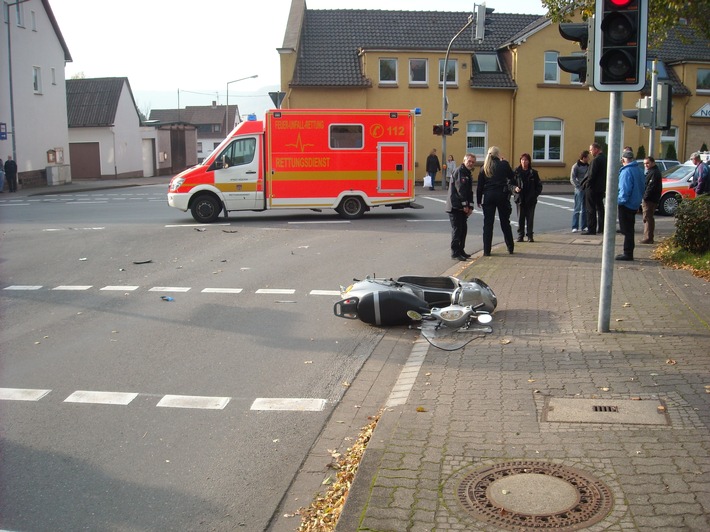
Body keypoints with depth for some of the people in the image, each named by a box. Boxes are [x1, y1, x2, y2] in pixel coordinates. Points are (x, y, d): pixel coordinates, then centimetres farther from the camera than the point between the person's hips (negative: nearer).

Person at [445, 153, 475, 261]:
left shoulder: (469, 174, 18)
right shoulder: (459, 171, -11)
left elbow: (470, 191, 16)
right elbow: (460, 189, -17)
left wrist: (470, 206, 5)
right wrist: (464, 205, -16)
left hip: (463, 207, 9)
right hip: (455, 206, -9)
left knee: (463, 229, 10)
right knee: (457, 229, -8)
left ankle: (461, 251, 18)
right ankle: (455, 253, -5)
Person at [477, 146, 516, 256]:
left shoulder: (484, 168, 4)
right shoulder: (504, 164, -2)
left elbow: (479, 185, 4)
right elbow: (512, 178, 5)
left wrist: (478, 200, 9)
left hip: (488, 197, 1)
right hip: (502, 196, -1)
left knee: (488, 223, 3)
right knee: (505, 222, 10)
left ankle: (487, 250, 0)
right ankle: (510, 248, 18)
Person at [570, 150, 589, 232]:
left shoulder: (588, 166, 11)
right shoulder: (576, 166, -7)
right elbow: (572, 179, -9)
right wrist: (578, 187, -16)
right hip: (580, 189, -6)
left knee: (585, 209, 9)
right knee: (577, 208, -4)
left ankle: (584, 226, 17)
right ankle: (575, 227, 0)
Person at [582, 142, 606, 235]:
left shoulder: (596, 160, -19)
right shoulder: (605, 158, 10)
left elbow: (592, 175, -21)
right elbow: (605, 174, 15)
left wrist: (587, 185, -11)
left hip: (593, 188, -9)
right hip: (601, 188, 9)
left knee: (591, 209, -5)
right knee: (600, 208, 16)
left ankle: (591, 229, -4)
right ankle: (601, 228, 23)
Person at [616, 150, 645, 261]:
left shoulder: (626, 171, -20)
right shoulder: (638, 170, 10)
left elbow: (625, 189, -25)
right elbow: (642, 187, 17)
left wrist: (620, 200, -15)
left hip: (626, 205, -9)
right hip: (635, 204, 9)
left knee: (627, 230, -4)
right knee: (629, 229, 16)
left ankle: (628, 253, -2)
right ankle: (628, 253, 23)